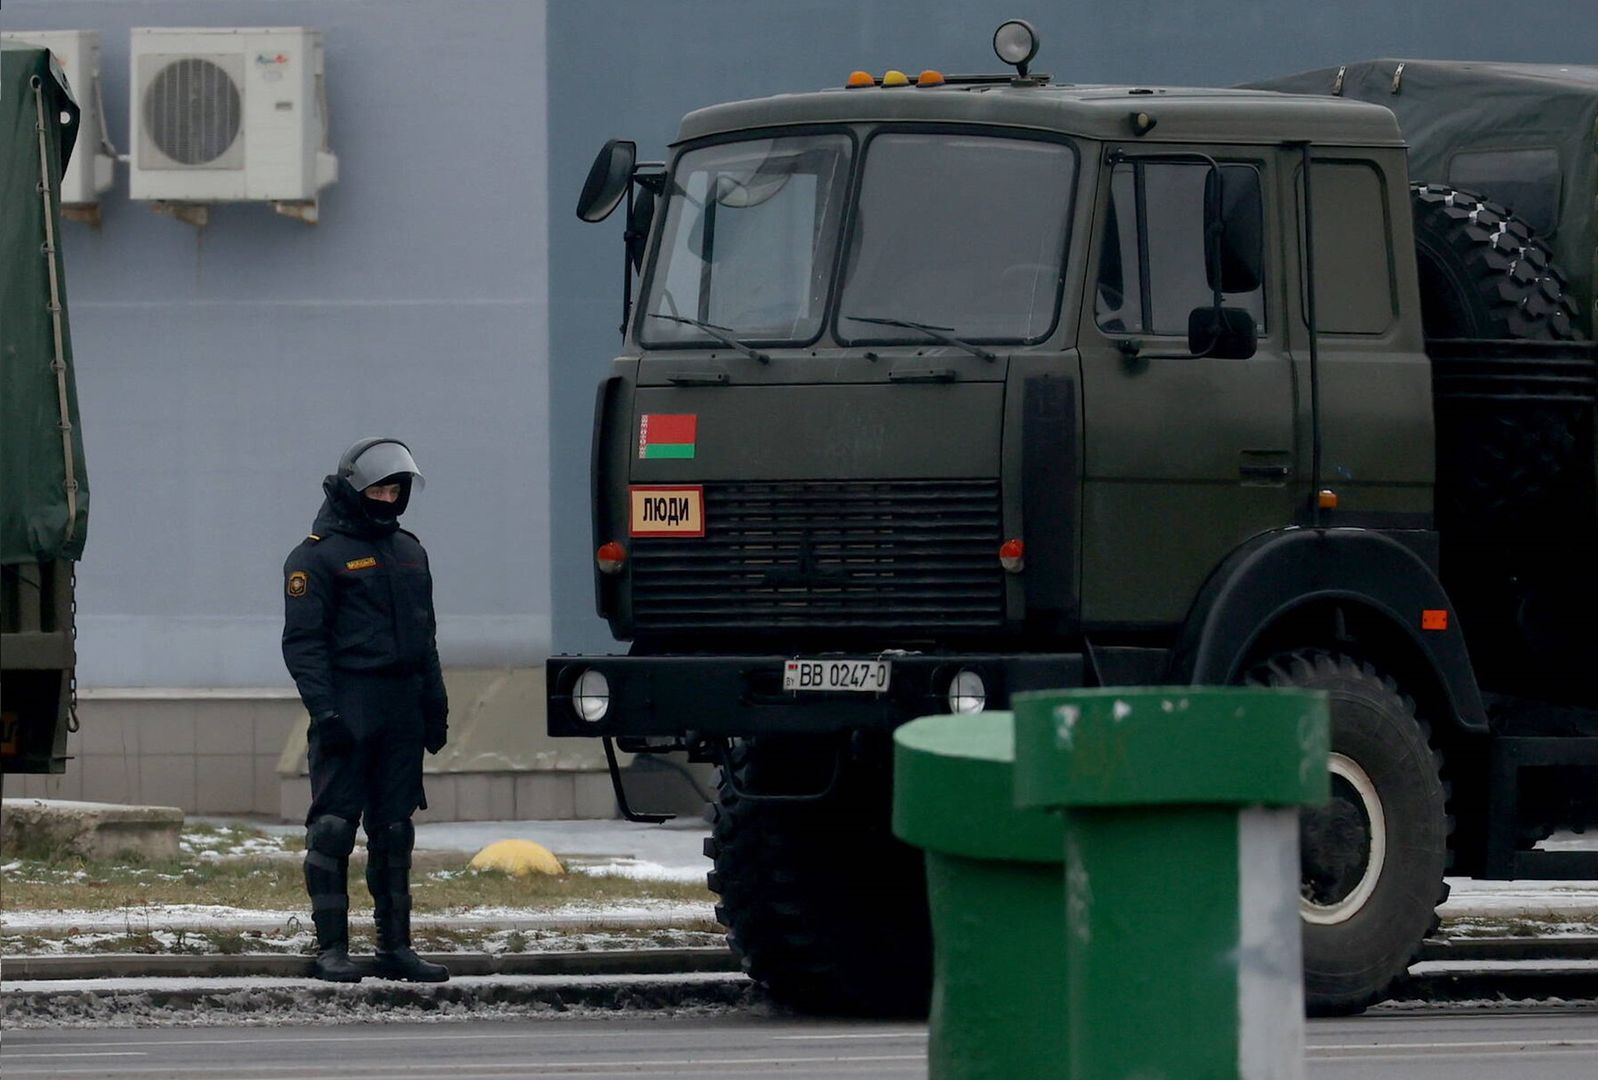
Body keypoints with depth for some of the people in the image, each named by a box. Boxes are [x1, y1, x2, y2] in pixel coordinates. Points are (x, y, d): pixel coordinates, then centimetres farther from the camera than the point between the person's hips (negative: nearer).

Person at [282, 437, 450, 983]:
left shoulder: (408, 551, 18)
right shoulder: (317, 556, -4)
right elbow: (303, 641, -9)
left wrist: (435, 703, 19)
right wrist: (324, 709, -18)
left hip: (402, 710, 7)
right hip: (348, 707, -7)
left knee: (395, 830, 9)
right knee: (334, 829, -6)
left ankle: (395, 947, 13)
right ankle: (332, 949, -5)